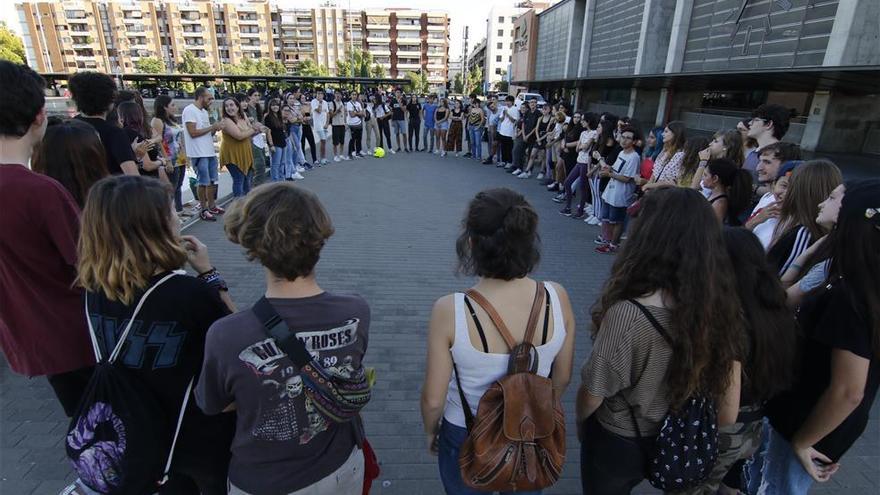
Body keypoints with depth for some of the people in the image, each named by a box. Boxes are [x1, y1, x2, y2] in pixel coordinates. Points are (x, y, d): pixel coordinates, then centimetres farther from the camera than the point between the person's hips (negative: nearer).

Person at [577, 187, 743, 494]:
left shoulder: (628, 313, -35)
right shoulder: (722, 307, -17)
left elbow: (593, 392, -21)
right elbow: (728, 413, -6)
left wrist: (580, 422, 1)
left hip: (618, 444, -4)